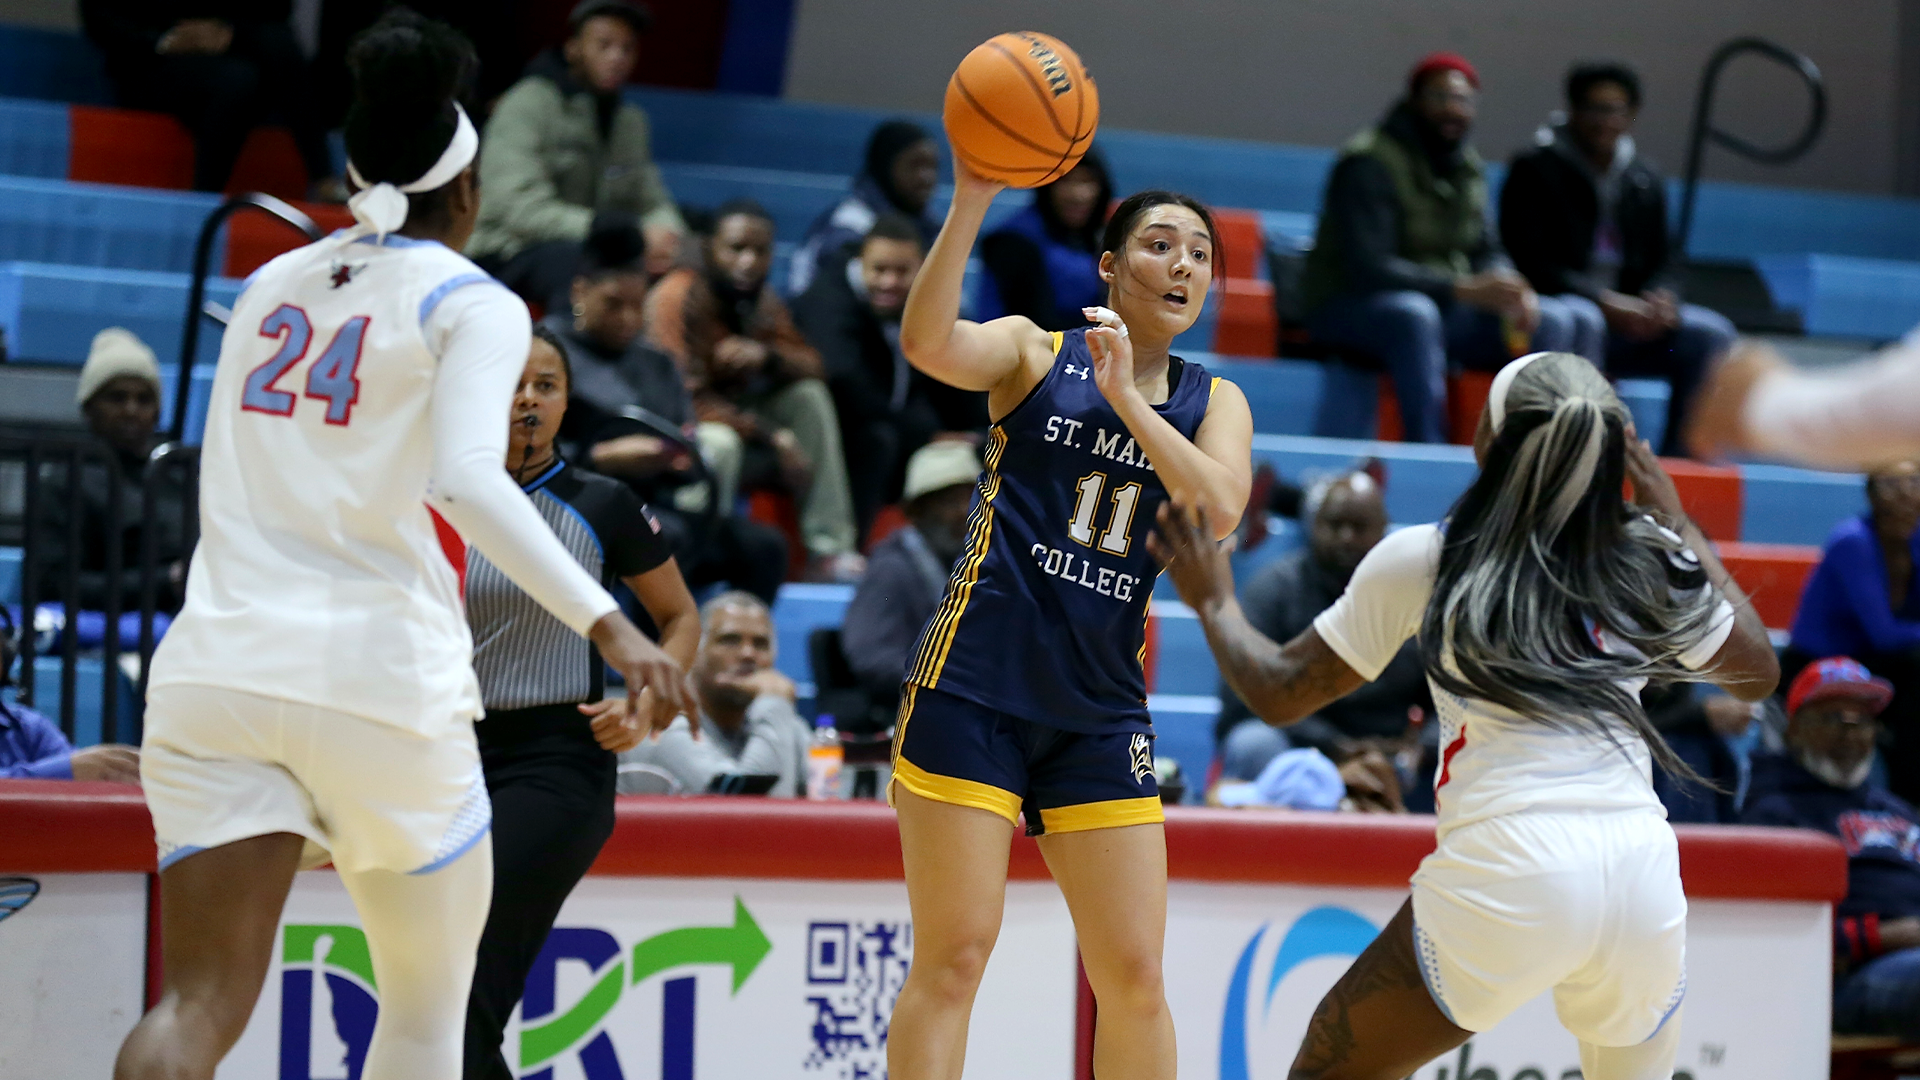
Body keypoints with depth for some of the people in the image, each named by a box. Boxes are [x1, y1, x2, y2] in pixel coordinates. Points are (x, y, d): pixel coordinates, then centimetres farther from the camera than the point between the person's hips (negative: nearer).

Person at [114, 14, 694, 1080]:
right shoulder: (472, 304, -1)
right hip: (379, 677, -4)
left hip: (219, 664, 4)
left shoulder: (269, 286, 17)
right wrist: (608, 624, -23)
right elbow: (466, 481, -19)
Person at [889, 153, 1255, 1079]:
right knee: (954, 956, -6)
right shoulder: (1034, 353, 3)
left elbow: (1220, 508, -8)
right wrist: (971, 201, -29)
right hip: (974, 688, -4)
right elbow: (928, 343, -19)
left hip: (1101, 709, 4)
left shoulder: (1215, 403, 13)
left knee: (1135, 977, 3)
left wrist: (1126, 396, -17)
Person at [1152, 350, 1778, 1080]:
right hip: (1644, 875, 3)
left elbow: (1278, 693, 13)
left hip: (1503, 877, -3)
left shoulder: (1418, 562, 5)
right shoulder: (1652, 559, 9)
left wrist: (1212, 603, 31)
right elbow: (1757, 674, 25)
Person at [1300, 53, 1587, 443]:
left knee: (1553, 319, -10)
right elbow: (1367, 269, -24)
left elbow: (1486, 252, 12)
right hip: (1348, 306, -8)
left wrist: (1510, 290, -14)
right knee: (1414, 314, -42)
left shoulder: (1469, 167, 10)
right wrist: (1467, 290, -30)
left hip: (1441, 306, 8)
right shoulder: (1369, 163, -15)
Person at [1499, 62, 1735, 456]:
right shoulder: (1534, 171, -2)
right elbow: (1528, 263, -11)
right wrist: (1605, 302, -20)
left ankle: (1679, 457, -15)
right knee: (1583, 321, -39)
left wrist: (1659, 299, -10)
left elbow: (1659, 264, 17)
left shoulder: (1647, 181, 16)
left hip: (1627, 316, 6)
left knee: (1711, 332, -14)